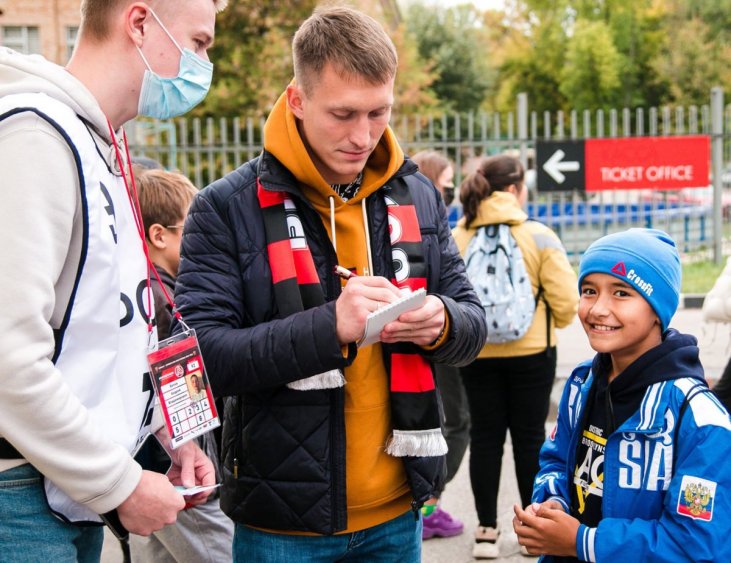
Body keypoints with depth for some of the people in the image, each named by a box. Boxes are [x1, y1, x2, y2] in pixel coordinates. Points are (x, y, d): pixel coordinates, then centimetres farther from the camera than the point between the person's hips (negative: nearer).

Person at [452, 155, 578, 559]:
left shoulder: (456, 238, -5)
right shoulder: (538, 236, -11)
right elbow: (565, 300, -12)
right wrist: (552, 323, 10)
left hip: (476, 353, 2)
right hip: (531, 351, -2)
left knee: (485, 437, 11)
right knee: (529, 436, 10)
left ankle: (487, 530, 15)